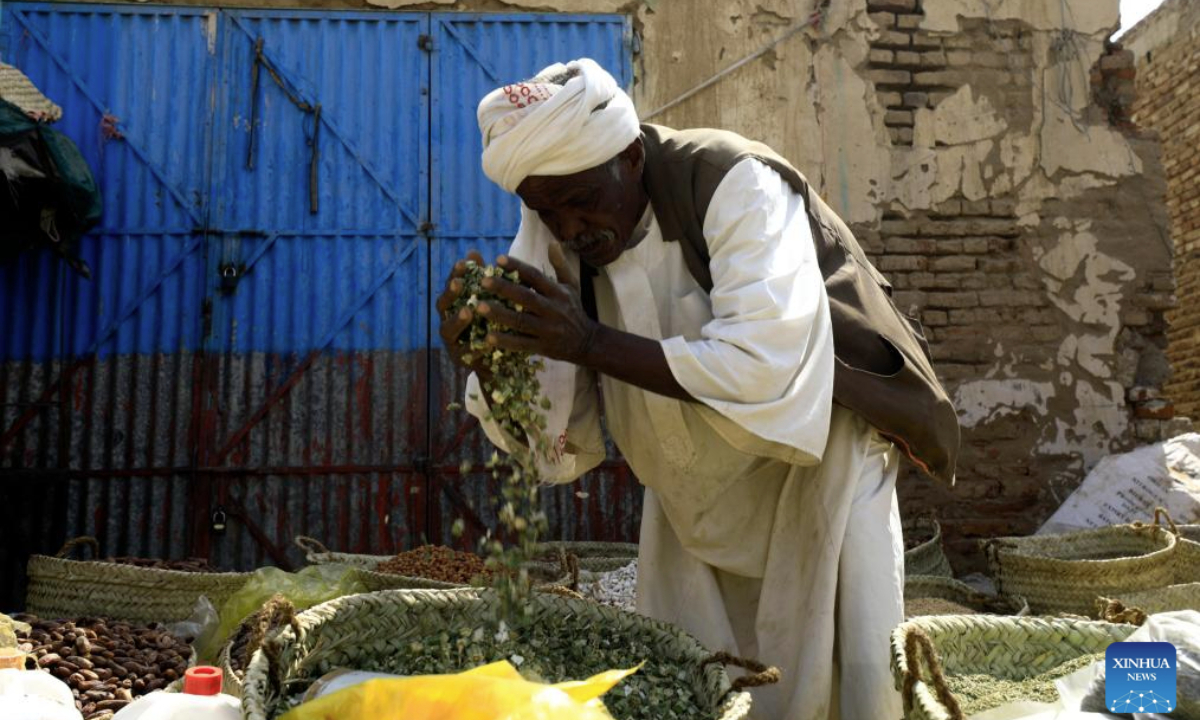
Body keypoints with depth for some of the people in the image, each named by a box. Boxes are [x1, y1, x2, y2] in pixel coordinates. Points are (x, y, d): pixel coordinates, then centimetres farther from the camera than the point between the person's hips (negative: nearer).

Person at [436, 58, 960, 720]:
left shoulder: (735, 185, -25)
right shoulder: (549, 230, -10)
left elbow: (764, 371, -36)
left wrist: (591, 342, -40)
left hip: (812, 472, -4)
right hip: (689, 504, 5)